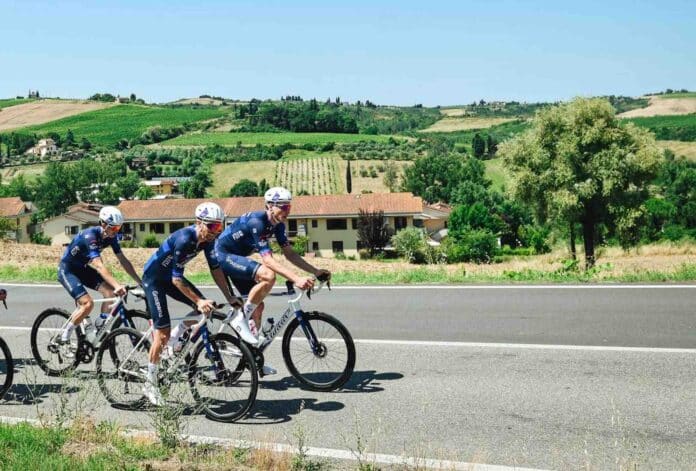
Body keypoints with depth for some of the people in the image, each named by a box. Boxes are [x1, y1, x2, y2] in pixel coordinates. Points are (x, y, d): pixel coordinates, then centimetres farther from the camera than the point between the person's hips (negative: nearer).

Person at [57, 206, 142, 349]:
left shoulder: (111, 236, -10)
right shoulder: (90, 236, -32)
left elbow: (123, 261, -6)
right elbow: (99, 266, -43)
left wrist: (141, 282, -12)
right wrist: (117, 285, -54)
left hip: (83, 268, 7)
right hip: (67, 270, -7)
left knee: (110, 293, -13)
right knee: (88, 303, -23)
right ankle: (64, 339, -5)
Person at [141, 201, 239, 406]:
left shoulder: (207, 239, -11)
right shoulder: (184, 239, -33)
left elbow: (215, 268, -4)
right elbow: (177, 279, -33)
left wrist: (230, 297, -9)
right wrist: (198, 301, -35)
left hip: (170, 276, 8)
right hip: (153, 277, -7)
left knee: (205, 307, -8)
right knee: (162, 334, -9)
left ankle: (175, 338, 11)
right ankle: (150, 384, 4)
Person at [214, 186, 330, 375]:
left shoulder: (277, 224, -2)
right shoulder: (256, 222, -29)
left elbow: (289, 253, 1)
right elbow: (268, 260, -35)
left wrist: (316, 271, -9)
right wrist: (297, 279, -44)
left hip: (236, 257, 9)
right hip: (223, 255, -9)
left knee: (258, 306, 6)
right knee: (268, 276, -31)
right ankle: (241, 319, -16)